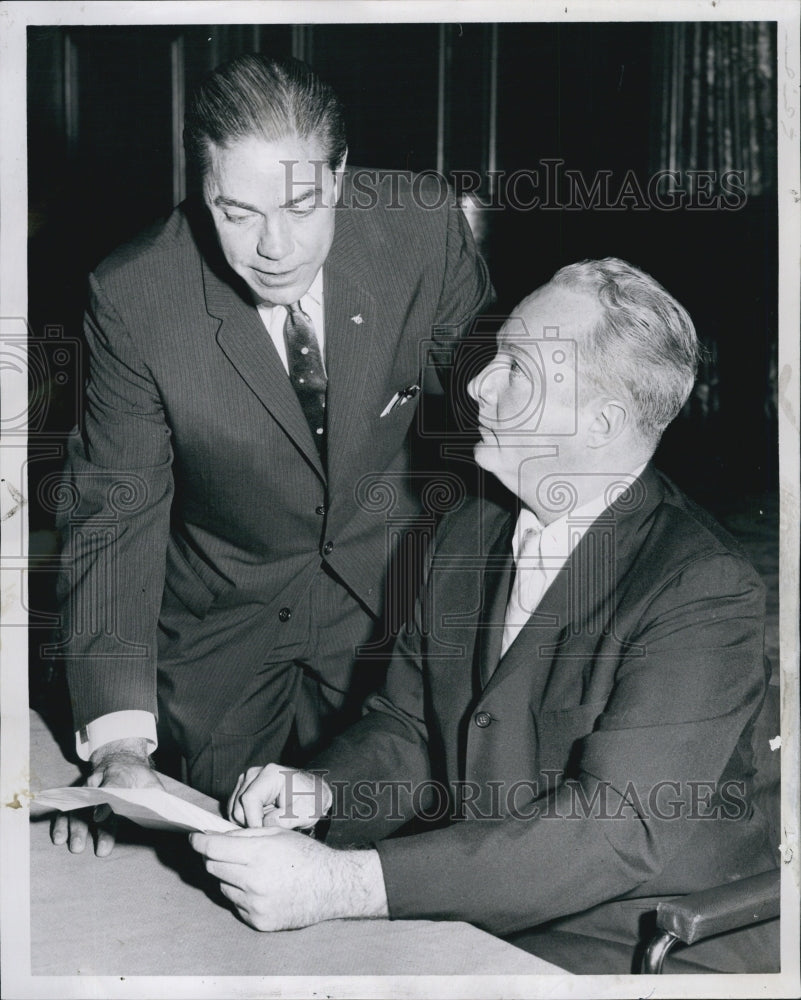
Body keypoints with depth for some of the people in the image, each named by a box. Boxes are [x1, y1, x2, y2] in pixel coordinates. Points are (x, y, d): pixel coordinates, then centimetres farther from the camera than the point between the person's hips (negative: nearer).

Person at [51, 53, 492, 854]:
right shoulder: (132, 298, -24)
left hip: (387, 589, 1)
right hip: (221, 616, 0)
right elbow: (113, 514, -20)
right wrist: (118, 736, -29)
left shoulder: (422, 224, -21)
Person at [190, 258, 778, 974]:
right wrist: (321, 790, -11)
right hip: (454, 918, 6)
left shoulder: (707, 590, -18)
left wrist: (343, 884, -32)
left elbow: (620, 827, -27)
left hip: (610, 955, -6)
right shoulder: (470, 532, 5)